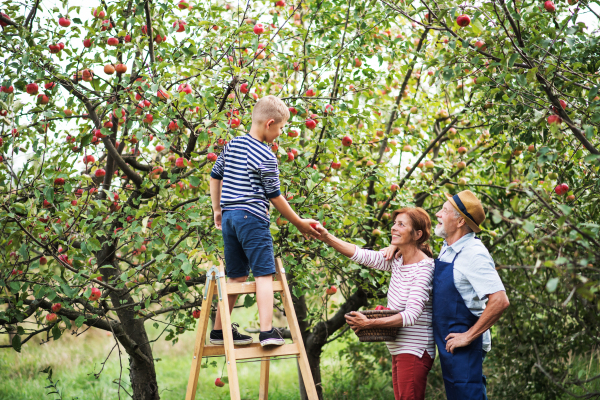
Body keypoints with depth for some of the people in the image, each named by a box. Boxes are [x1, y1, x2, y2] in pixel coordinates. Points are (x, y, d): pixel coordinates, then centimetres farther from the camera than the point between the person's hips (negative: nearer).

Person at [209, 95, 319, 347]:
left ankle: (219, 331, 20)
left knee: (236, 276, 15)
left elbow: (215, 176, 19)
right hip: (252, 218, -8)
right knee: (264, 273, -8)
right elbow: (274, 196, -6)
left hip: (229, 216, 8)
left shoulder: (233, 144, 12)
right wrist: (299, 224, 4)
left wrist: (217, 209, 30)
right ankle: (267, 331, -18)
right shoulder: (266, 157, -10)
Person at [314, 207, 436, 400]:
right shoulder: (396, 260, 7)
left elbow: (411, 315, -24)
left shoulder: (424, 268, -18)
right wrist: (327, 238, -11)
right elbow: (361, 255, 1)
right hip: (399, 348, 9)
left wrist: (369, 323, -27)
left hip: (414, 350, -8)